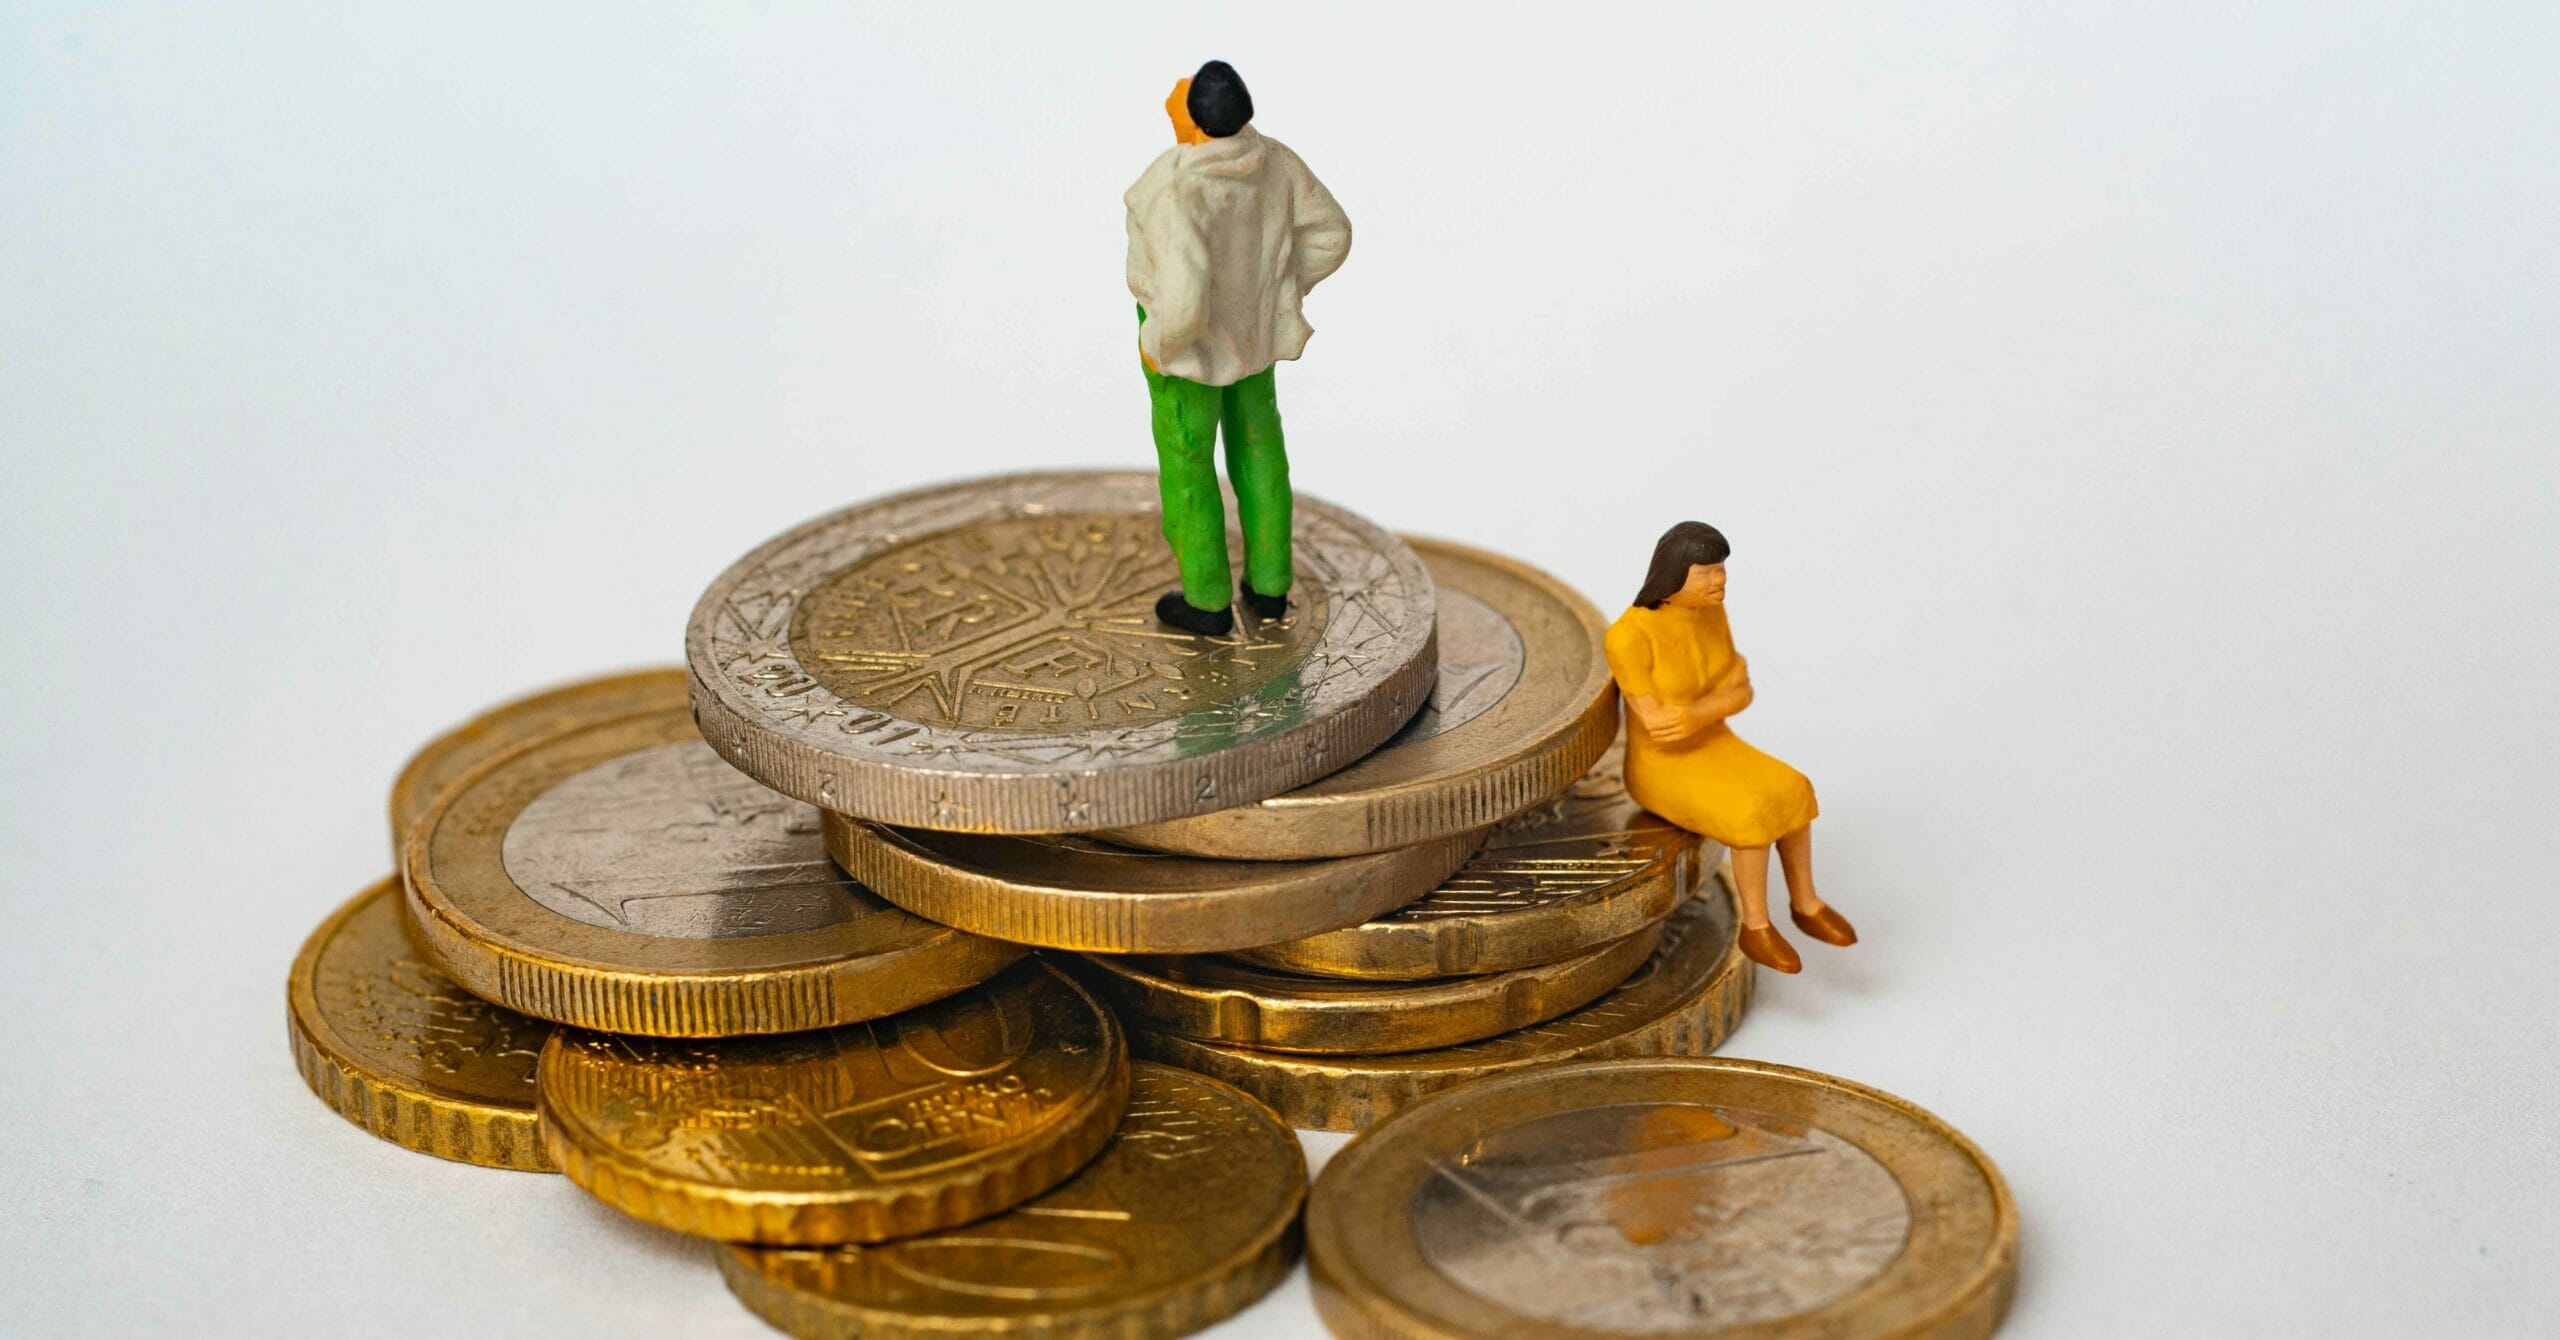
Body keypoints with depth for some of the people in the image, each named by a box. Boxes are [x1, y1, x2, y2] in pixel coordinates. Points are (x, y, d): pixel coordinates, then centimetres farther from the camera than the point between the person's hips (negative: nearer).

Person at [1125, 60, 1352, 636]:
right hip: (1248, 323, 6)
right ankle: (1269, 585, 39)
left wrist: (1160, 342, -20)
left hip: (1191, 334, -6)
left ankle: (1209, 602, 32)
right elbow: (1329, 233, -5)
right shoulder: (1268, 157, -15)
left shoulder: (1173, 189, -36)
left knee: (1186, 465, 16)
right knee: (1257, 449, 24)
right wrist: (1278, 293, 8)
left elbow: (1185, 297, -41)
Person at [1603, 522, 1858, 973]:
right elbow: (1657, 725, -27)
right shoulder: (1628, 638, -29)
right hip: (1662, 771, -7)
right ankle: (1756, 926, -6)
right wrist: (1728, 682, -15)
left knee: (1791, 794, -15)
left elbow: (1741, 695, -5)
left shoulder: (1709, 613, -5)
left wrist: (1694, 716, -26)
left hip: (1712, 752, 7)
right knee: (1755, 815, -26)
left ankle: (1805, 903, 4)